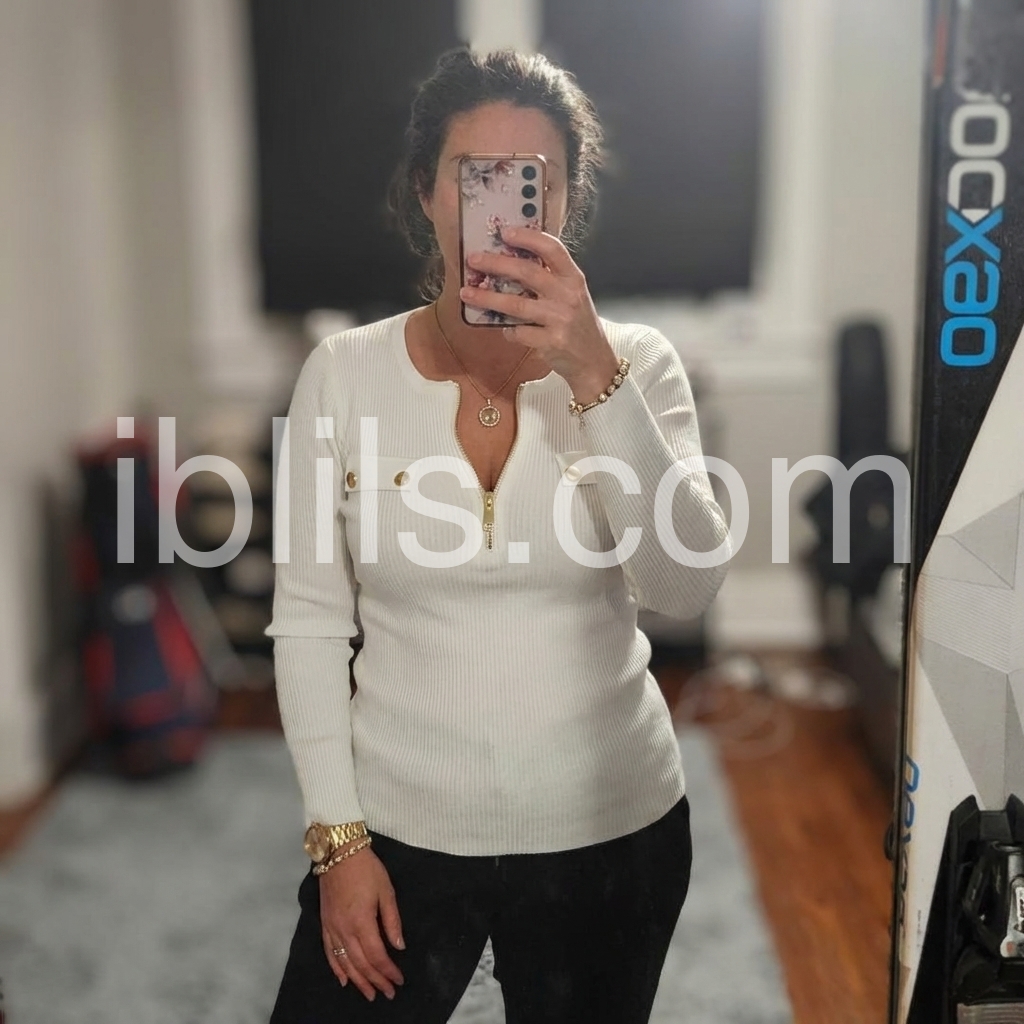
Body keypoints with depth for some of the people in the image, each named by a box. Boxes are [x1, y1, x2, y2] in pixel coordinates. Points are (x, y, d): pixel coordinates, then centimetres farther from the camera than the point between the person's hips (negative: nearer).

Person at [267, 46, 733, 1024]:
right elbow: (308, 621, -3)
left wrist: (594, 373, -29)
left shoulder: (635, 363, -7)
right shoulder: (342, 372, -7)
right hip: (397, 827, 0)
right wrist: (337, 834, -5)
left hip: (609, 831, 1)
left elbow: (687, 586, -20)